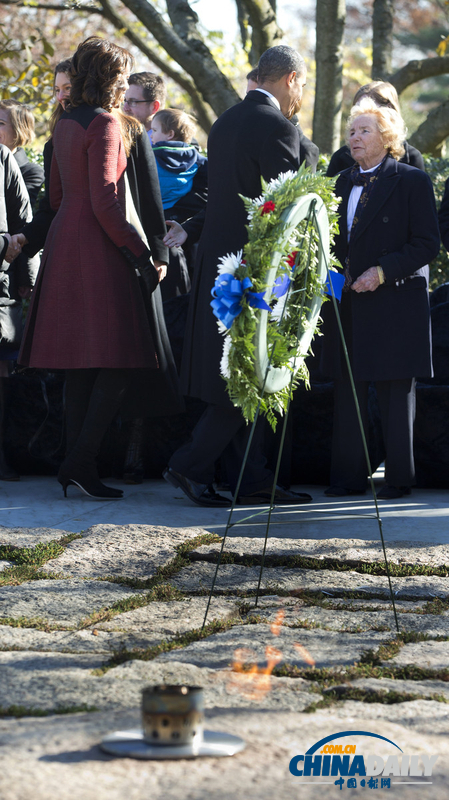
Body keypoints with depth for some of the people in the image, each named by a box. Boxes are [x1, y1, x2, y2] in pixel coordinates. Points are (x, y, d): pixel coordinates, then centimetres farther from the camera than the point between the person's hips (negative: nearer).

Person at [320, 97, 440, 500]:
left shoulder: (412, 181, -5)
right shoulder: (344, 182, 14)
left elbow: (427, 244, -9)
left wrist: (382, 271, -17)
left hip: (395, 303, -6)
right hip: (348, 304, 6)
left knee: (396, 391, 0)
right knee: (347, 390, 6)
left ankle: (399, 478, 8)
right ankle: (349, 476, 11)